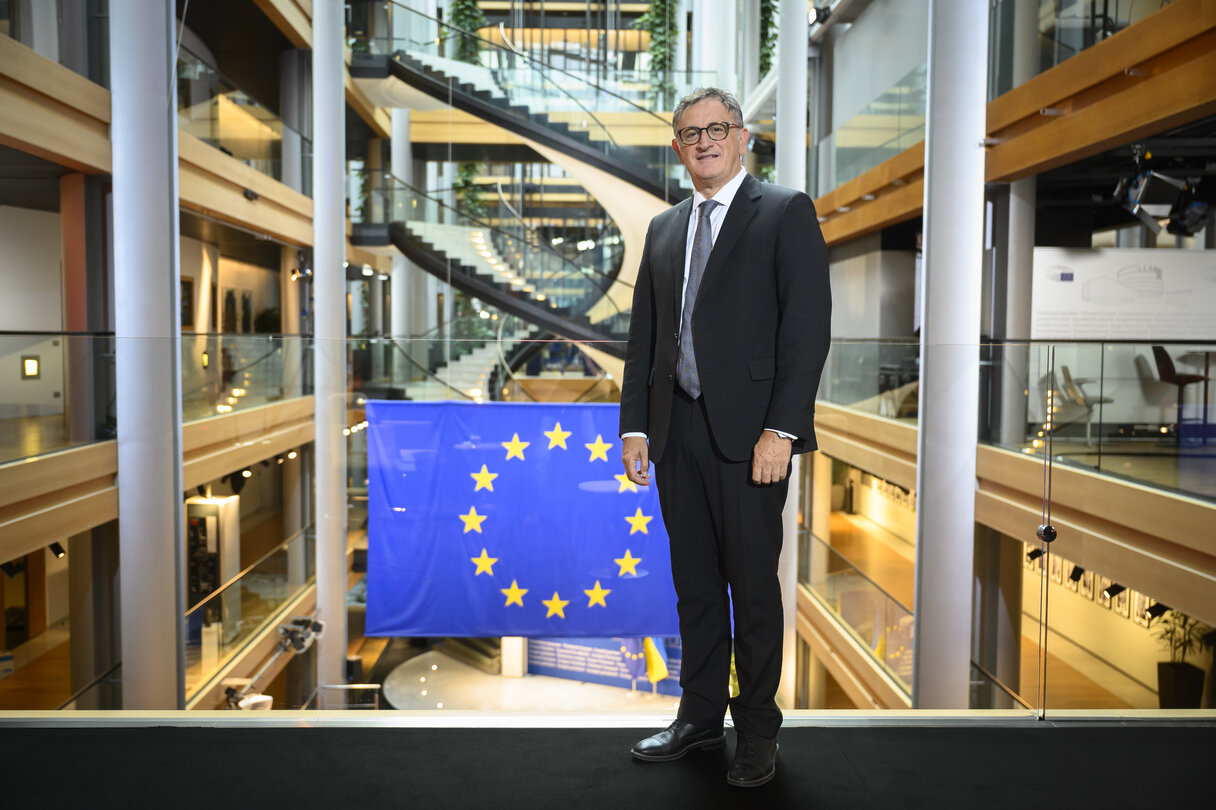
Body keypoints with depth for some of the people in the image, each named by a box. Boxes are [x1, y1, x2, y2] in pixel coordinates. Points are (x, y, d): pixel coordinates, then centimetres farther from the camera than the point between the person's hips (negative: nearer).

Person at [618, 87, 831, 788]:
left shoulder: (786, 212, 0)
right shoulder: (664, 229, 18)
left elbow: (808, 326, -9)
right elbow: (644, 335, 16)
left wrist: (780, 429, -17)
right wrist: (635, 426, 8)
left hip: (749, 431, -5)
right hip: (677, 430, 5)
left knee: (754, 584, 4)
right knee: (695, 582, 13)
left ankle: (758, 728, 20)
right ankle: (701, 715, 28)